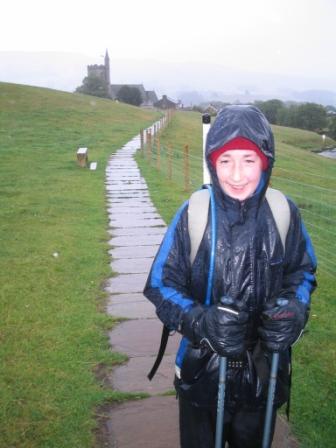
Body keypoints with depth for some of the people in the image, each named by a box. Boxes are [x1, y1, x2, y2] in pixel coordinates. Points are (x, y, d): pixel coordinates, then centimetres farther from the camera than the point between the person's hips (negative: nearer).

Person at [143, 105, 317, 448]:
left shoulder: (283, 213, -12)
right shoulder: (193, 214, -18)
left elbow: (302, 272, 3)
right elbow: (161, 284, -11)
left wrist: (293, 308, -17)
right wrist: (199, 321, -29)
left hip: (265, 370, 2)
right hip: (203, 368, -1)